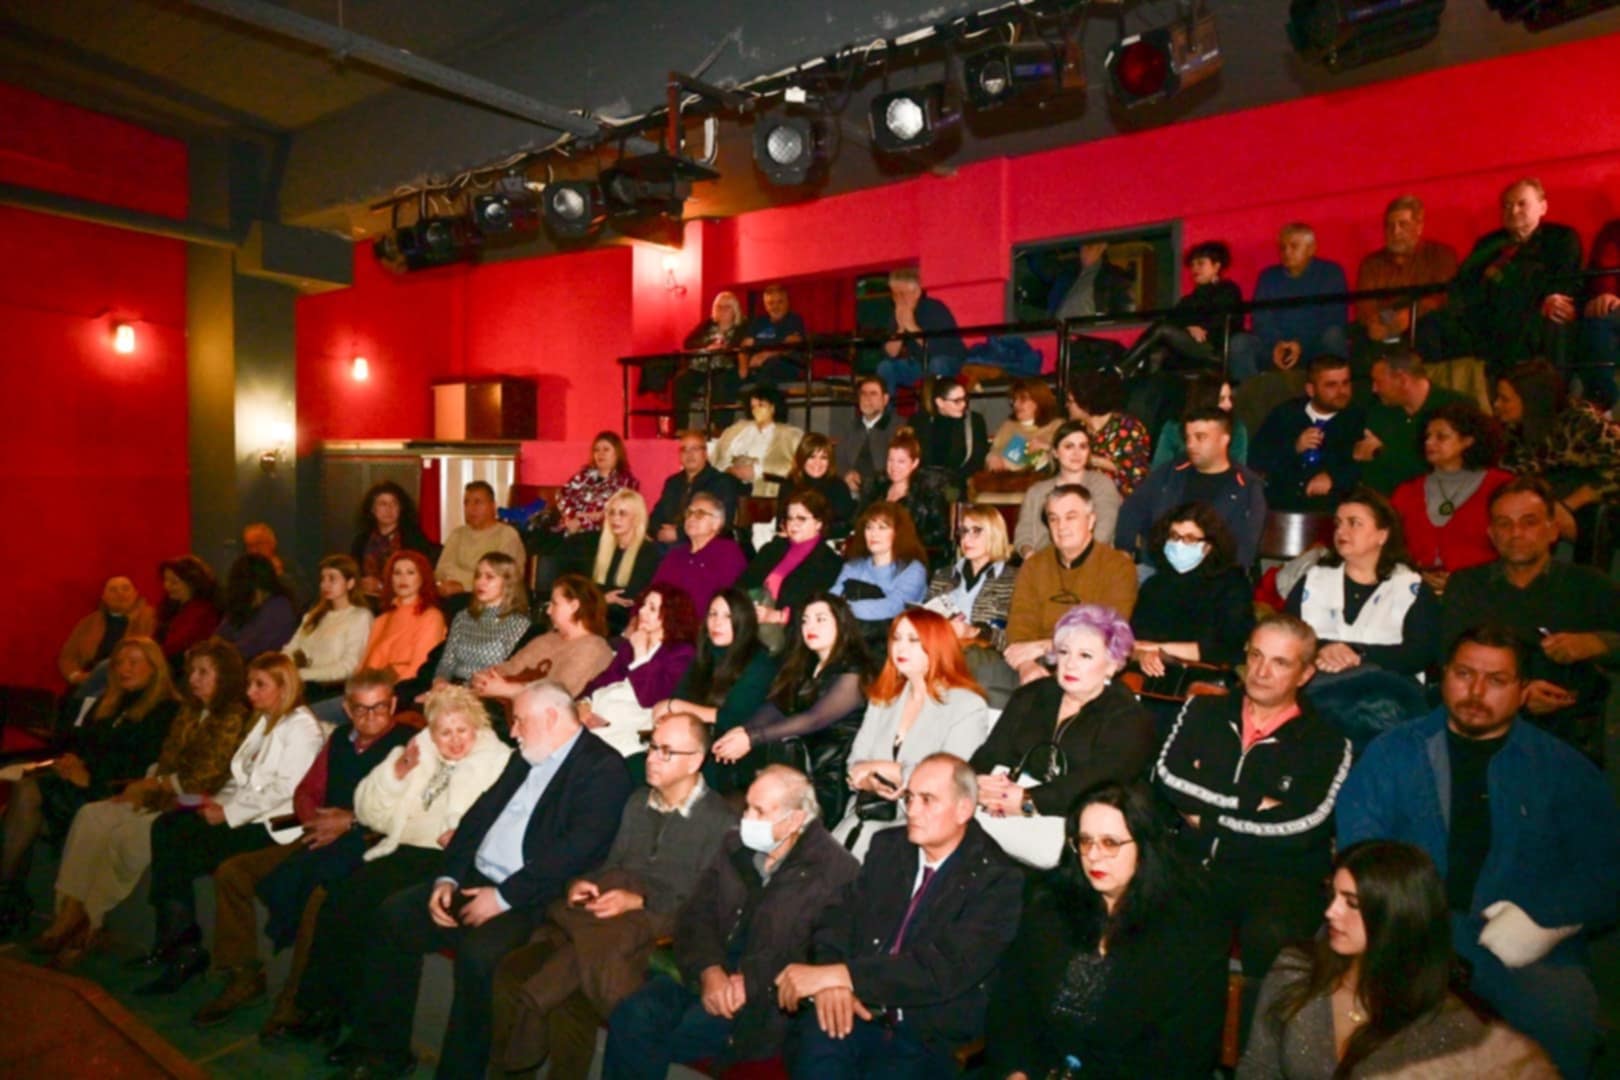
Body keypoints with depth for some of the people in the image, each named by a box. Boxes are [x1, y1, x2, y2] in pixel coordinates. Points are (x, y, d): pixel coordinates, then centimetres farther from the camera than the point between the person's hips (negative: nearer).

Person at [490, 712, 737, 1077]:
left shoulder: (720, 821, -2)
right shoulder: (638, 801, 20)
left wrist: (638, 902, -16)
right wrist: (582, 883, -1)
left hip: (663, 923, -5)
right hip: (610, 913, 5)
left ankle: (530, 1010, -20)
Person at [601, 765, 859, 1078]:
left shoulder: (835, 870, -5)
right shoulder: (735, 847, 12)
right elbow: (695, 916, 8)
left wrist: (750, 981, -18)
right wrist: (710, 971, -12)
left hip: (767, 995, -5)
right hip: (710, 976, 5)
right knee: (630, 1017, -21)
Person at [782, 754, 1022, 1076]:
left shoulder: (998, 880, -6)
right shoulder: (888, 846, 10)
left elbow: (945, 968, -17)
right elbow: (841, 918, 5)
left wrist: (837, 975, -21)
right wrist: (831, 979, -17)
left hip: (929, 1037, -2)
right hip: (857, 1014, 2)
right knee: (818, 1054, -29)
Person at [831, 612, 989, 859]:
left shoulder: (968, 706, -2)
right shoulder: (882, 699, 16)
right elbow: (856, 766, 10)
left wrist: (882, 768, -6)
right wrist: (875, 784, -12)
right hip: (868, 811, 5)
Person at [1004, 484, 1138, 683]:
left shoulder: (1119, 567, 3)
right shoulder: (1033, 566, 15)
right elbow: (1021, 623, 2)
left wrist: (1046, 646, -15)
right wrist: (1026, 665, -19)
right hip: (1043, 667, 3)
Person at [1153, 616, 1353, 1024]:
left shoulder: (1326, 743, 3)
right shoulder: (1204, 712, 14)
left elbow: (1299, 827, -11)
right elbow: (1166, 776, -1)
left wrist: (1209, 813, -4)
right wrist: (1252, 802, -7)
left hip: (1277, 878, -2)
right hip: (1196, 865, 3)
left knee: (1269, 934, -36)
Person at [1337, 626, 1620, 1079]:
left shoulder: (1564, 768, 13)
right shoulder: (1392, 751, 11)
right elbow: (1357, 844, 3)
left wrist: (1544, 920, -11)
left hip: (1527, 948, 1)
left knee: (1564, 1018, -31)